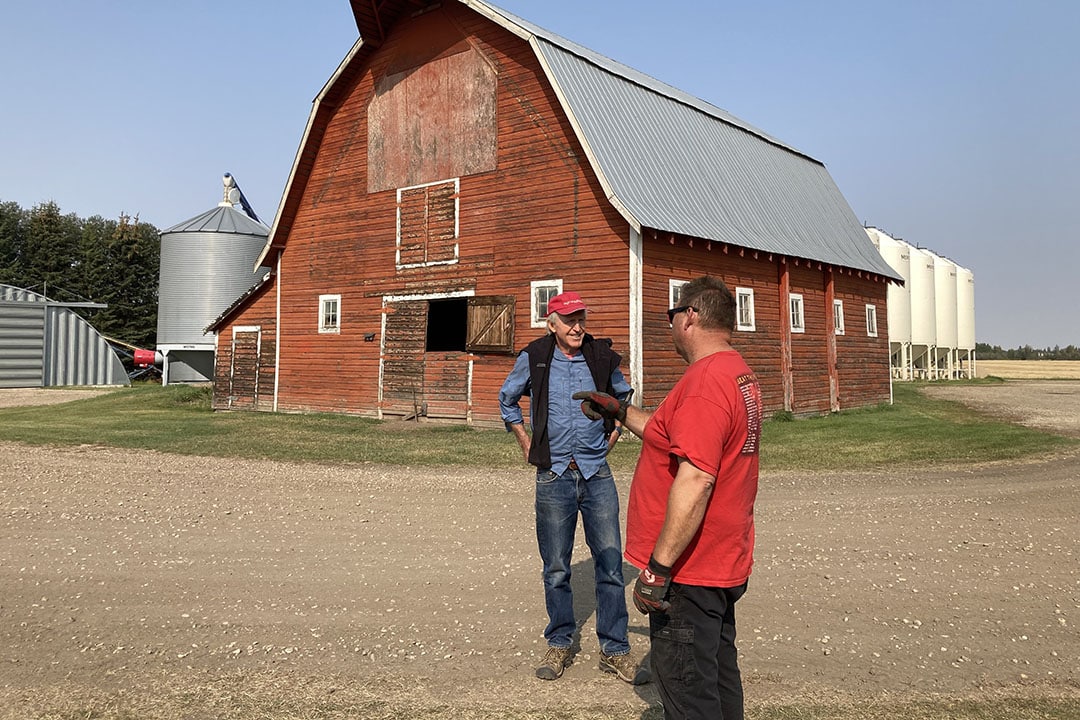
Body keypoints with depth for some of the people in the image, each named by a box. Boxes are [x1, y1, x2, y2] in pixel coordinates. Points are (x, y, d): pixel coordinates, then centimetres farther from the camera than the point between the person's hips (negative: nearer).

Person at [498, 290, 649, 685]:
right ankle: (559, 645, 24)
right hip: (554, 477, 0)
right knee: (556, 569, 8)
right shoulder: (533, 359, -2)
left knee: (610, 564, 0)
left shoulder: (601, 357, 1)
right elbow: (507, 399, 15)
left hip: (597, 474, 1)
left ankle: (614, 649, 13)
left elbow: (623, 396, 21)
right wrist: (525, 443, 11)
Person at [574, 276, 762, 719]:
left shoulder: (705, 381, -23)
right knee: (720, 677, 23)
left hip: (688, 573, -10)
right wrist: (620, 412, 26)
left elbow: (694, 481, -30)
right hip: (726, 565, 10)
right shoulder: (740, 376, 11)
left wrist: (657, 568, -27)